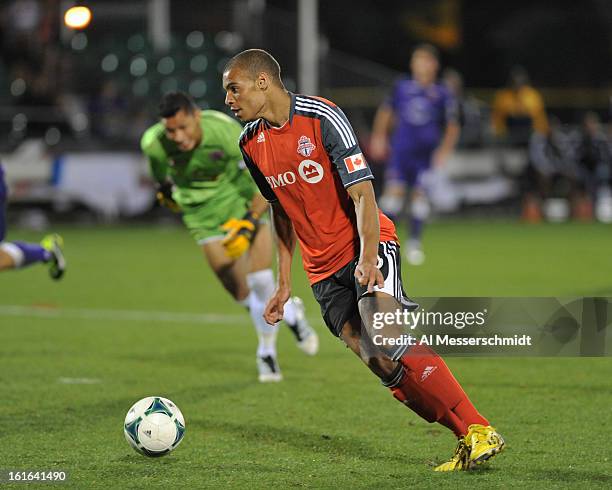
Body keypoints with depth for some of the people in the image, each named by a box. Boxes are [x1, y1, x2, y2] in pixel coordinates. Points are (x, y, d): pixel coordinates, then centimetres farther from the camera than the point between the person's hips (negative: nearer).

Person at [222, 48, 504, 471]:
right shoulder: (251, 143, 8)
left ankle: (479, 432, -25)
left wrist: (368, 258, -28)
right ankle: (469, 447, -7)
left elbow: (362, 192, -16)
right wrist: (285, 282, 17)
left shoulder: (322, 117, -13)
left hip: (369, 247, -5)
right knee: (383, 367, -10)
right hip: (323, 270, 6)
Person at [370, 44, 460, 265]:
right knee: (394, 190, -11)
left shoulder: (442, 94, 2)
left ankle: (414, 243, 5)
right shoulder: (402, 87, 6)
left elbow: (452, 126, 4)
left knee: (420, 195, -6)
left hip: (426, 154, -1)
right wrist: (379, 137, 9)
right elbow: (386, 112, 18)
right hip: (401, 150, 1)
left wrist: (445, 150, -7)